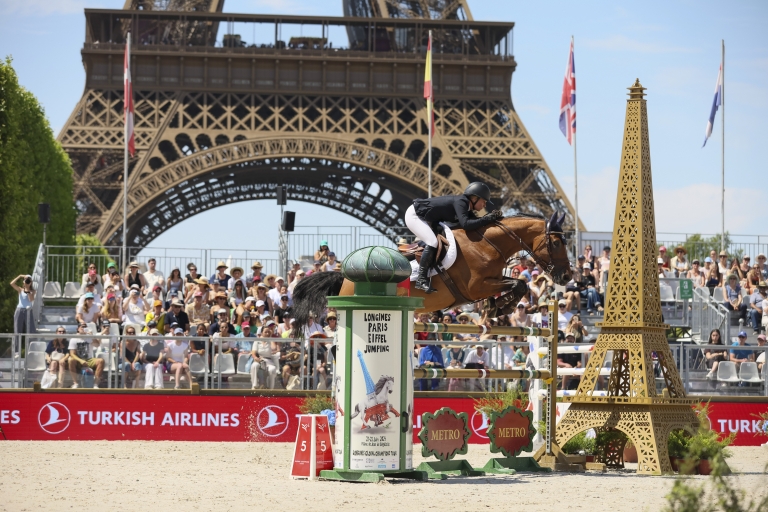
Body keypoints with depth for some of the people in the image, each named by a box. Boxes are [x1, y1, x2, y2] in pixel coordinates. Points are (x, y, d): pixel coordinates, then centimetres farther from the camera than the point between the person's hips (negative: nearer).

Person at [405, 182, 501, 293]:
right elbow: (465, 224, -36)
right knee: (433, 242, -24)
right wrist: (488, 219, -31)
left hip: (426, 219, 10)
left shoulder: (466, 207, 4)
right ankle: (421, 280, -22)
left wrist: (493, 217, -10)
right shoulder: (460, 202, -24)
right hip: (413, 216, -10)